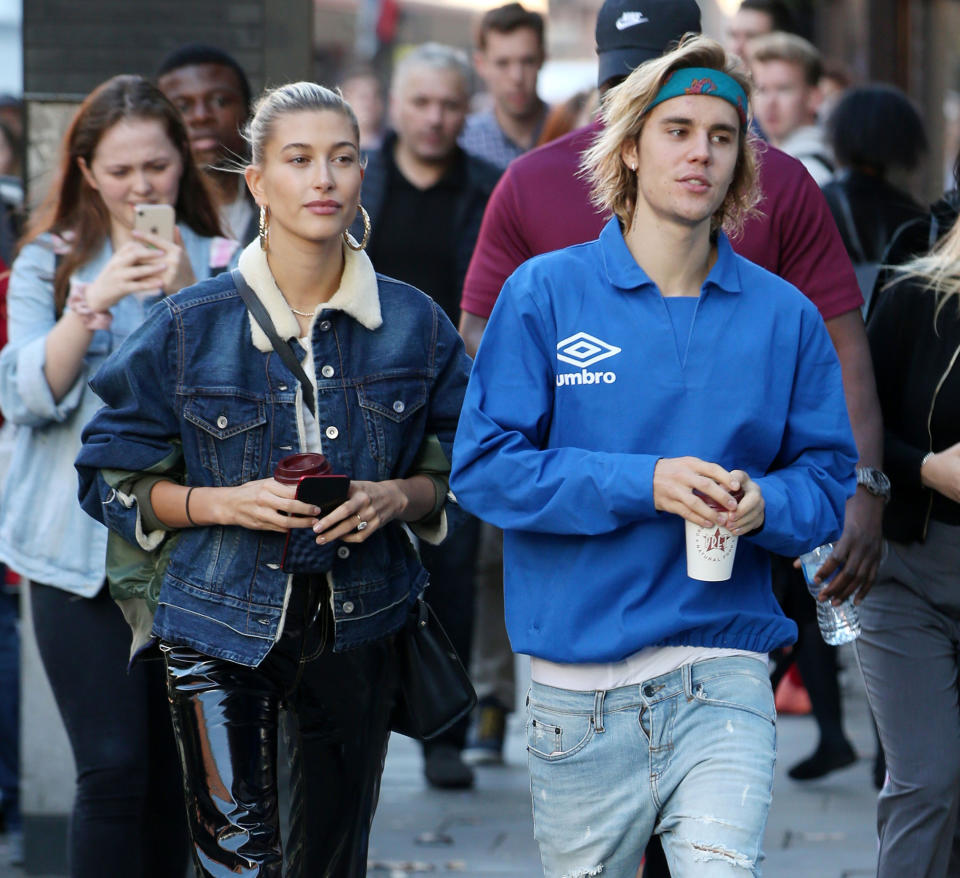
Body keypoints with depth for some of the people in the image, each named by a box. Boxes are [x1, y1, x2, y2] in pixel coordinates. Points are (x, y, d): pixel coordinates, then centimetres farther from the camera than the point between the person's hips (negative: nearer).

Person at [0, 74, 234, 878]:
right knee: (113, 767, -10)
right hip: (83, 548, -2)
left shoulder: (220, 266, 7)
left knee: (174, 774, 7)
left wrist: (190, 297, -15)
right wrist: (94, 302, -16)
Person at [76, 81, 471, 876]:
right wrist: (226, 503, -14)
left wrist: (397, 497, -11)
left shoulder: (414, 325, 2)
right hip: (222, 625, -2)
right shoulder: (189, 328, -4)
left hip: (358, 625, 2)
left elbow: (460, 470, 11)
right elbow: (113, 478, 2)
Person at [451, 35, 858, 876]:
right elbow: (484, 467, -4)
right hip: (580, 679, 0)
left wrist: (766, 505, -14)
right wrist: (641, 485, -15)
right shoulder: (545, 293, 1)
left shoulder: (784, 316, 7)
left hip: (725, 672, 0)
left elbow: (829, 479, 9)